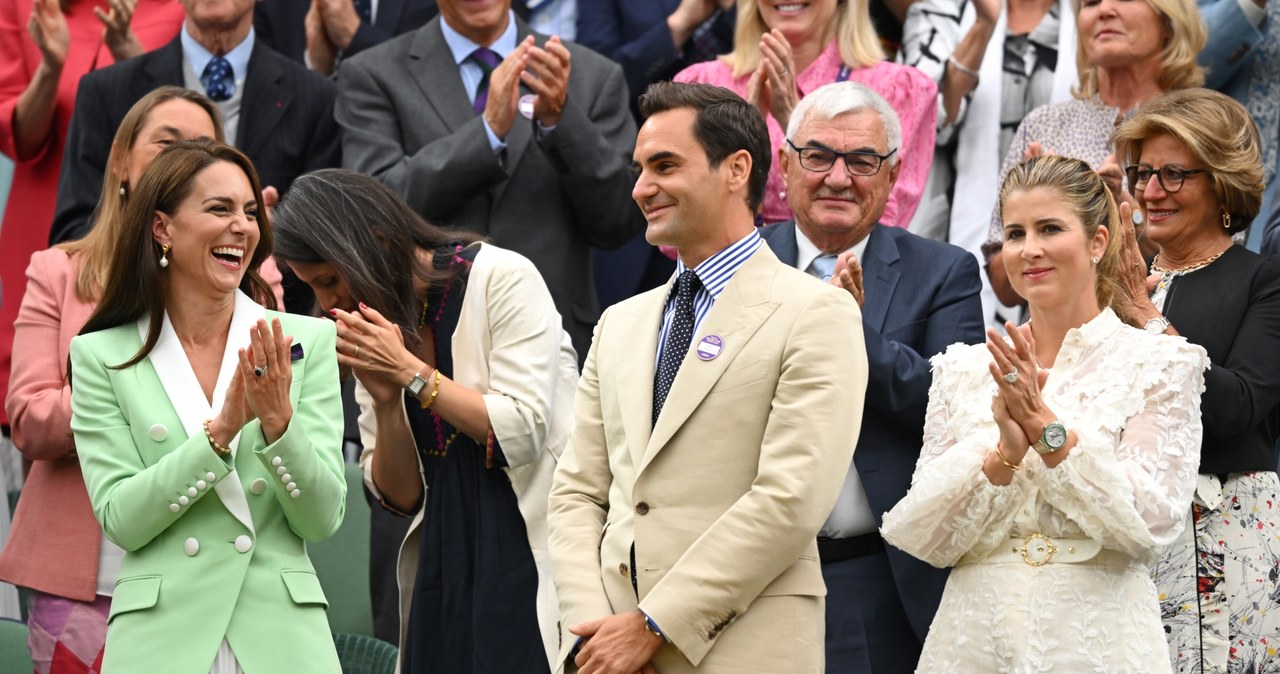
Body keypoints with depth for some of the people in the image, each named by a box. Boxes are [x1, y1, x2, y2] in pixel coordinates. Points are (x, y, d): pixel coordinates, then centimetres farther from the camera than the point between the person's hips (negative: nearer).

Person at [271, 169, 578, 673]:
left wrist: (409, 372, -13)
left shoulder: (502, 279, -7)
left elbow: (522, 436, -13)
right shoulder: (372, 338, 10)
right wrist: (384, 398, -9)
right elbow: (399, 496, 7)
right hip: (445, 571, 5)